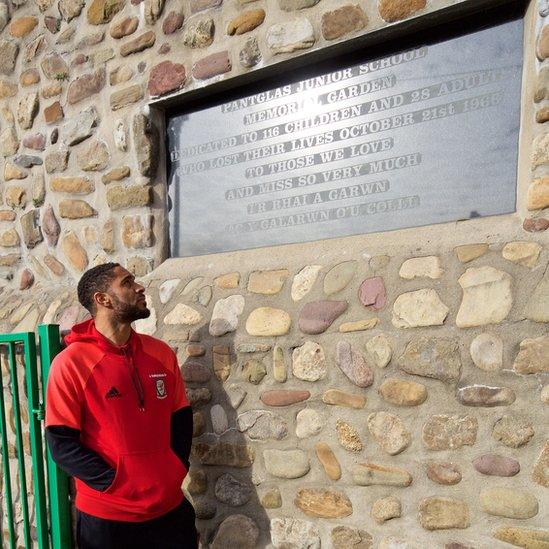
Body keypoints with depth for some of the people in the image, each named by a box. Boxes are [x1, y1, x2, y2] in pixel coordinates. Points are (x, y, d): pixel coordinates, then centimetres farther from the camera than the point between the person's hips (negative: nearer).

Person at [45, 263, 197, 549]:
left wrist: (176, 470, -4)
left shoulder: (161, 353, 1)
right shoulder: (70, 363, -12)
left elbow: (181, 418, 7)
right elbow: (61, 444, -12)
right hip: (107, 516, -4)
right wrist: (117, 483, -15)